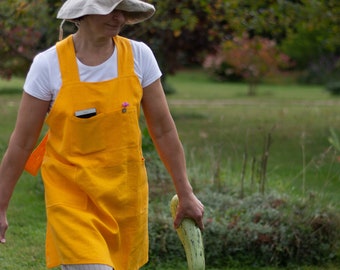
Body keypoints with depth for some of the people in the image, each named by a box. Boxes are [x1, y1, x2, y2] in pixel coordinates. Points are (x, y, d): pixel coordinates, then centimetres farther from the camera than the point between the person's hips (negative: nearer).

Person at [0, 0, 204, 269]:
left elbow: (163, 130, 4)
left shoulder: (139, 56, -3)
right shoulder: (49, 64, -9)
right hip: (71, 197, -3)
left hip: (126, 195, 3)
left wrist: (185, 194, 5)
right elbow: (22, 143, -3)